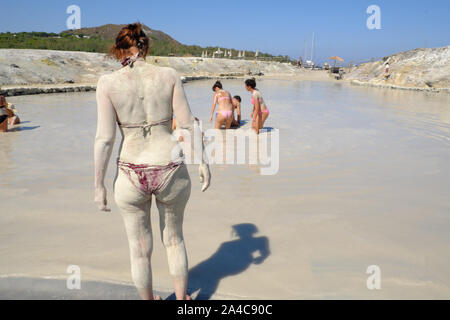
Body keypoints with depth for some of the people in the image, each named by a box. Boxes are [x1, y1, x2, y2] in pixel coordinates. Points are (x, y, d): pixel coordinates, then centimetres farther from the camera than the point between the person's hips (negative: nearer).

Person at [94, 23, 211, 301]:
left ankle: (149, 300, 42)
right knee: (174, 241, 25)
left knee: (140, 250, 20)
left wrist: (99, 185, 1)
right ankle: (182, 299, 42)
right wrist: (203, 161, 7)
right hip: (172, 172, 1)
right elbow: (189, 124, -4)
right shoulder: (169, 75, -4)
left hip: (131, 176, -1)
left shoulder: (108, 83, -7)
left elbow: (105, 139, -9)